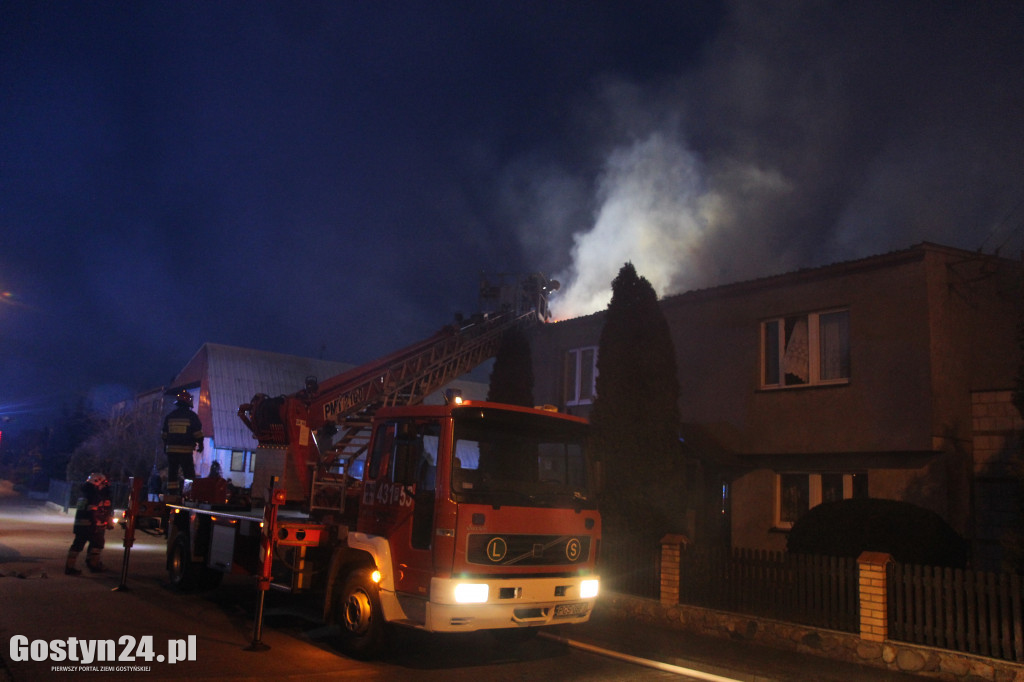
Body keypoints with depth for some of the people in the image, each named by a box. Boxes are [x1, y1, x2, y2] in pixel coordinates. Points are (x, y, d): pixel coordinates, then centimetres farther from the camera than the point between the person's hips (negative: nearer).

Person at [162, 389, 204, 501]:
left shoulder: (169, 416, 10)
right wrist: (200, 444, 3)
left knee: (172, 473, 9)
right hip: (186, 449, -4)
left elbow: (164, 433, 16)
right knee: (189, 473, -1)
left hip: (171, 449, 4)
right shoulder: (191, 416, -5)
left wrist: (165, 446, 24)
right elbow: (198, 432, -7)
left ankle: (172, 494, 7)